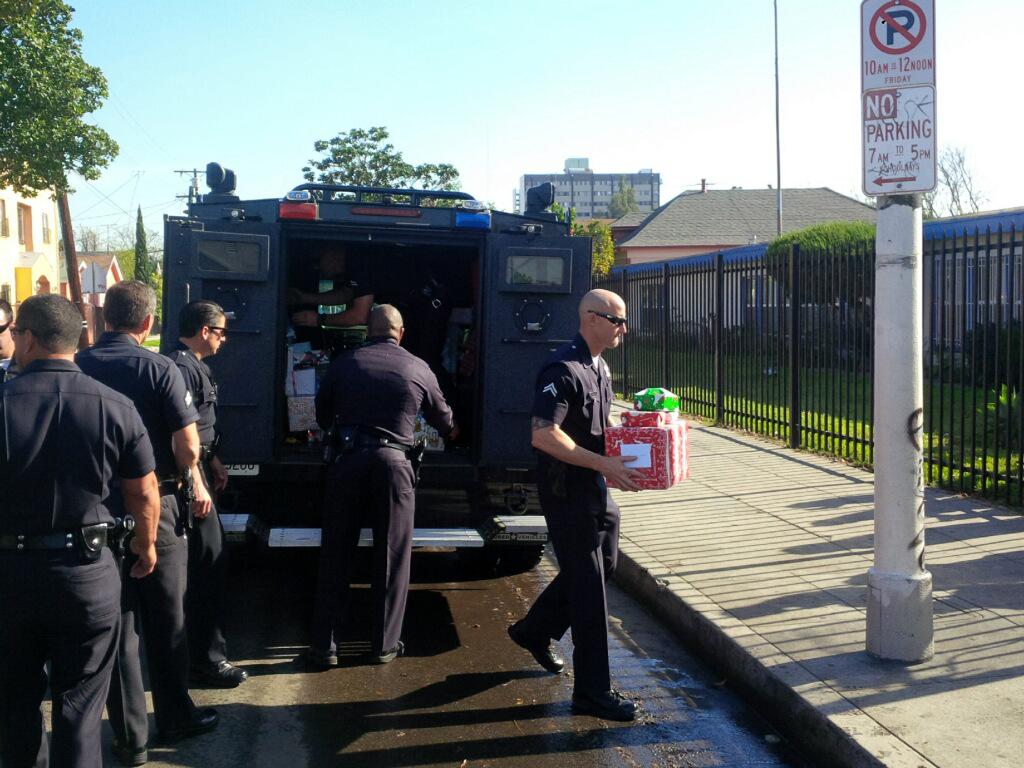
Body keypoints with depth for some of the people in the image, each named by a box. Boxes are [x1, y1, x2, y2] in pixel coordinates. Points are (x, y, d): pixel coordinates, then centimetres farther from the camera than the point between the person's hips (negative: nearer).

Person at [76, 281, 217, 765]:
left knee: (117, 625, 10)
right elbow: (187, 444, -15)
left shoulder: (76, 368, -5)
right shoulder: (159, 369, -12)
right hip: (155, 507, -2)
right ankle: (175, 718, 27)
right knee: (166, 621, 14)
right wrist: (194, 482, 4)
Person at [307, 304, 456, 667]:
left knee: (335, 556, 8)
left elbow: (322, 415, 17)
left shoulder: (345, 363, 6)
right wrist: (451, 430, 46)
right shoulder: (418, 369, 7)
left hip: (348, 460, 1)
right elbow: (443, 418, 21)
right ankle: (385, 644, 17)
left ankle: (323, 646, 11)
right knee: (392, 557, 10)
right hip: (393, 463, -1)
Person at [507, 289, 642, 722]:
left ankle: (534, 631, 39)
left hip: (595, 489, 10)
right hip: (567, 491, -10)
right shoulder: (563, 369, -19)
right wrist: (604, 464, -27)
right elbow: (544, 435, -26)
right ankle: (592, 693, 6)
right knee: (587, 587, -4)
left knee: (603, 563, 21)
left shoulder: (599, 368, 13)